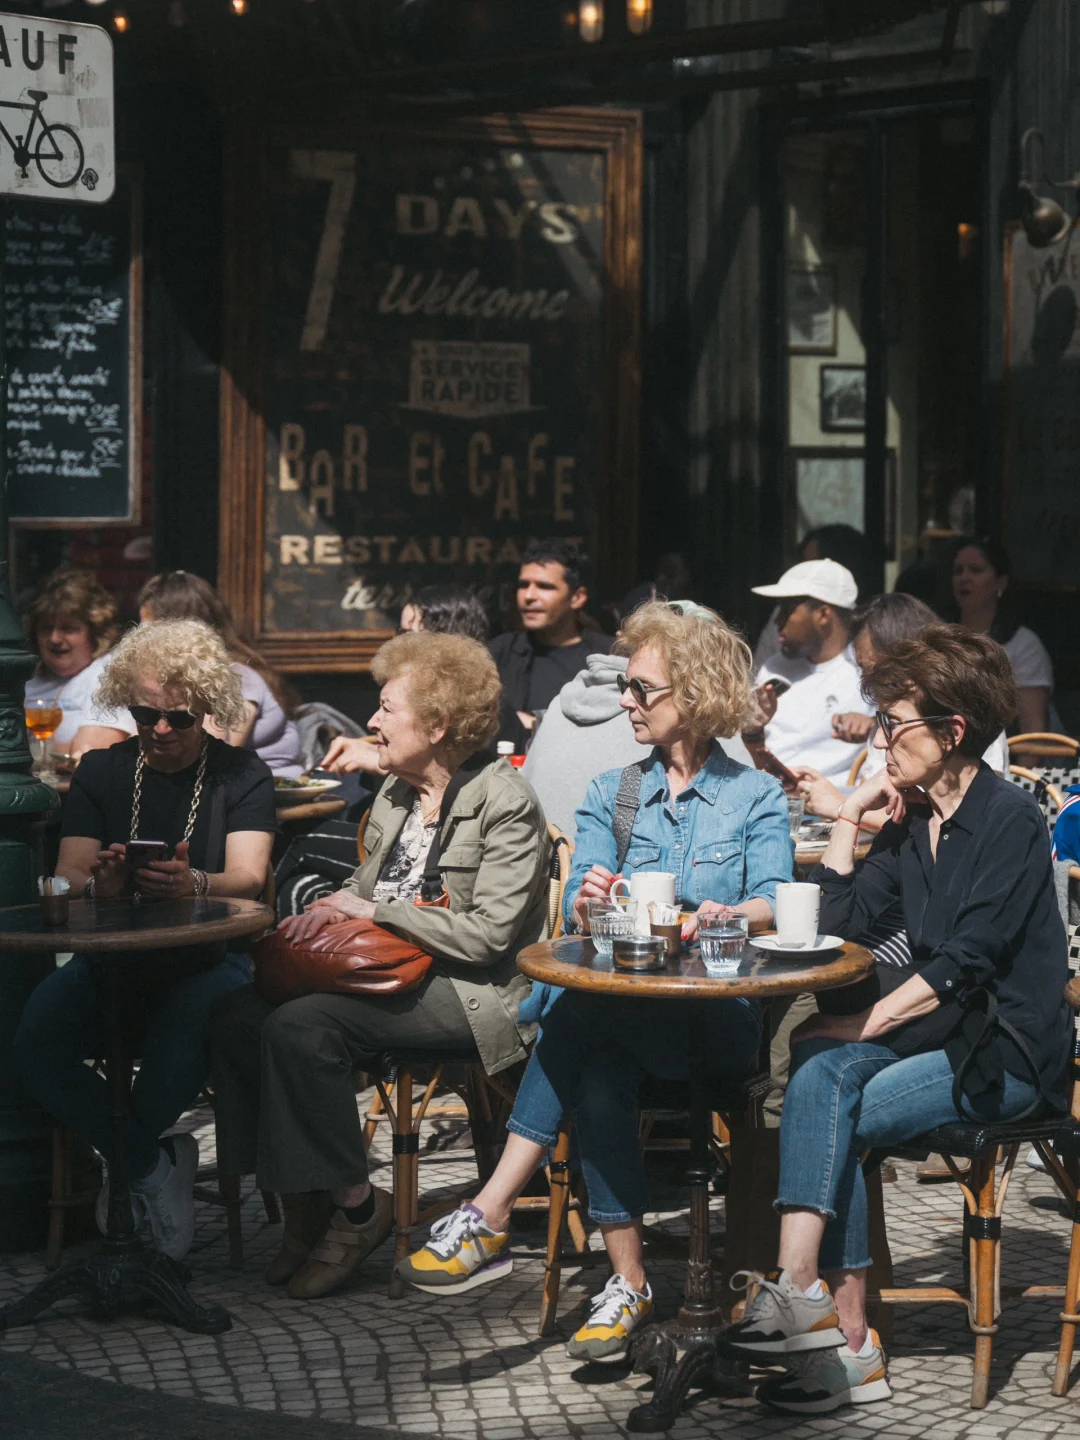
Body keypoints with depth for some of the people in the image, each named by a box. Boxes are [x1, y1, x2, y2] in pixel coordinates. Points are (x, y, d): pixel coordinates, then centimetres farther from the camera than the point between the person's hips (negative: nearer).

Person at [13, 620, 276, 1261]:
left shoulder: (243, 775, 2)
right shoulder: (101, 771, 10)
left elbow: (248, 879, -12)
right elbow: (69, 878, 0)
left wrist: (194, 885, -36)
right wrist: (99, 885, -27)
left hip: (206, 960, -3)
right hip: (108, 958, 3)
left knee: (183, 1043, -37)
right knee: (37, 1044, -27)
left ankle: (126, 1159, -11)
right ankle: (155, 1166, -10)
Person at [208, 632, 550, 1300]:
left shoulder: (507, 803, -10)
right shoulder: (395, 796, 15)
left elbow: (488, 933, -17)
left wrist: (372, 912, -13)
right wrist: (330, 912, 0)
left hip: (472, 991, -8)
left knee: (301, 1026, -28)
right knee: (239, 1014, -15)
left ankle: (356, 1205, -12)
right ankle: (302, 1200, -6)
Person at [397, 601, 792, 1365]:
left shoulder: (757, 796, 11)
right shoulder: (612, 794, 20)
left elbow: (773, 906, -5)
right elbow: (579, 912, 5)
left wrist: (727, 917, -29)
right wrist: (590, 904, -21)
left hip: (718, 1017, -3)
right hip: (615, 1011, 3)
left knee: (587, 1011, -33)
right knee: (598, 1070, -34)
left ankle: (489, 1218, -34)